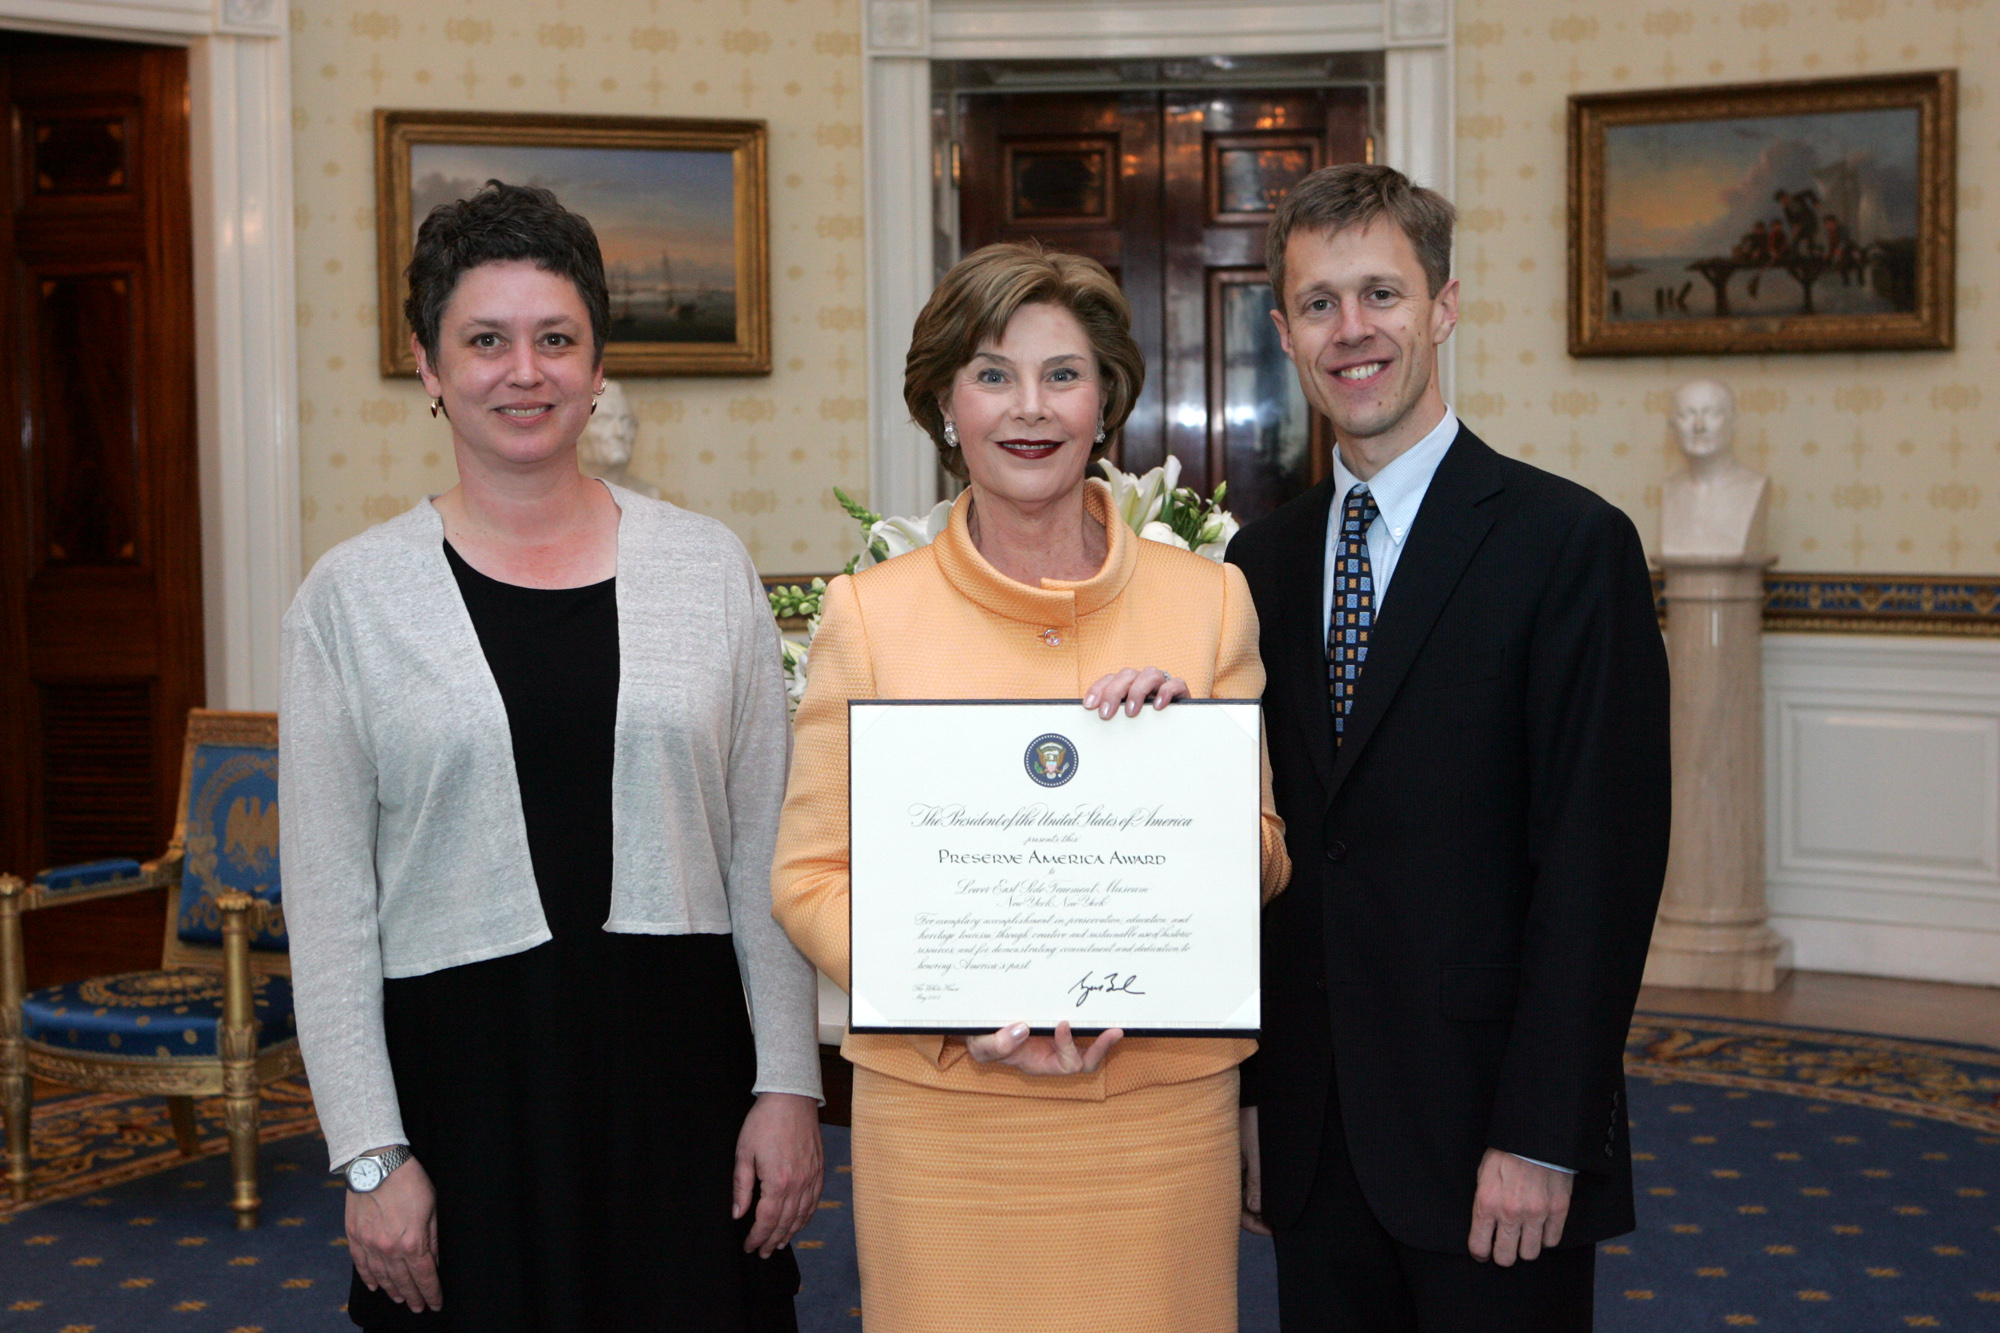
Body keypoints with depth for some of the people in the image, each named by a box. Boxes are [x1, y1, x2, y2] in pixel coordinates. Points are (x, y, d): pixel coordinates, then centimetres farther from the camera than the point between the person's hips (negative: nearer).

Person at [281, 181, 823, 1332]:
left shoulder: (709, 567, 3)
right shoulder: (353, 597, 0)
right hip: (459, 1075, -1)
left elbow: (764, 856, 4)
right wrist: (371, 1153, -5)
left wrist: (788, 1082, 0)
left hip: (678, 1063, 1)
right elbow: (329, 901, -1)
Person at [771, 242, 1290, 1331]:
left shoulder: (1210, 600, 4)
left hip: (1161, 1102, 1)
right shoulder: (869, 611, 0)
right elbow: (811, 877, 0)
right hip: (940, 1110, -1)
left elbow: (1264, 869, 6)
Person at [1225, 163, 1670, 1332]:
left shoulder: (1569, 544, -8)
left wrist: (1542, 1139, -15)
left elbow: (1602, 862, -12)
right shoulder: (1262, 564, 9)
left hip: (1488, 1143, -5)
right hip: (1312, 1142, 5)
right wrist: (1247, 1098, 8)